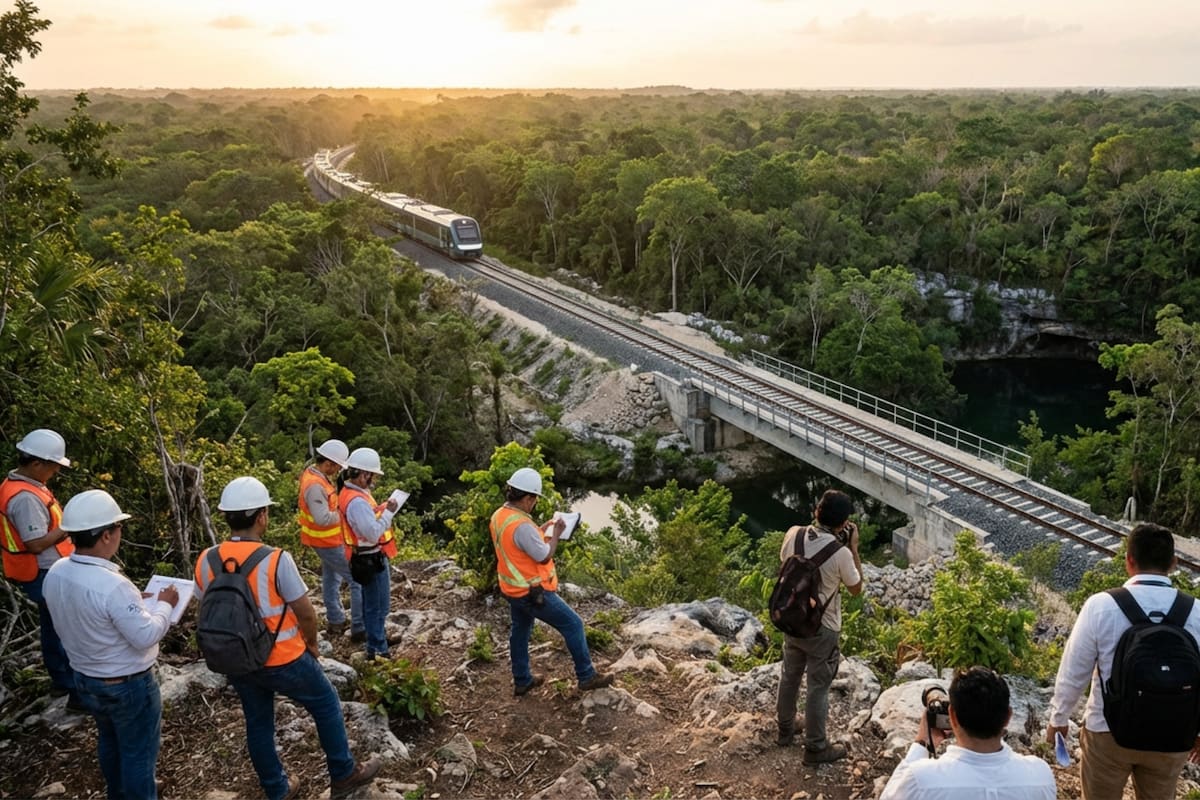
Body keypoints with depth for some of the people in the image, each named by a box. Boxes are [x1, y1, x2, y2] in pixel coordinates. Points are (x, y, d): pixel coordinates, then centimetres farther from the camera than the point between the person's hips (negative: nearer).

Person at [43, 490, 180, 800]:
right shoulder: (113, 585, -35)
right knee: (138, 751, 13)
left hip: (85, 678, 8)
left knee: (110, 741, 30)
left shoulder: (56, 573, -10)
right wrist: (164, 605, -10)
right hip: (127, 685, -8)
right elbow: (146, 636, -27)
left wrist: (144, 603, 6)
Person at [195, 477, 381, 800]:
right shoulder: (276, 560, -24)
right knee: (326, 704, 17)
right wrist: (311, 644, 5)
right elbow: (306, 613, -15)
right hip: (283, 661, -5)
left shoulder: (205, 562, -9)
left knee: (258, 724, 22)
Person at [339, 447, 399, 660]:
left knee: (372, 603, 24)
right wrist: (388, 513, -23)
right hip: (371, 559, -11)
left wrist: (380, 509, 0)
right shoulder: (356, 501, -28)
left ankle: (378, 637, 40)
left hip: (370, 557, 11)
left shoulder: (352, 493, 5)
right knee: (378, 606, 0)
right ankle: (377, 650, 9)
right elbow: (373, 533, -31)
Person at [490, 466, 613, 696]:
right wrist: (555, 534, -9)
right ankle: (587, 676, 13)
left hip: (513, 590, 9)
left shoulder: (499, 516, 0)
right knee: (573, 624, 3)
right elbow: (544, 556, -21)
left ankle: (522, 680, 36)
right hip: (533, 592, -9)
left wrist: (541, 529, 11)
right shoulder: (521, 525, -30)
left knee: (520, 631, 23)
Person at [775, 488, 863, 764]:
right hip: (822, 629, -5)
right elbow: (856, 588, -7)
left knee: (789, 676, 24)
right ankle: (815, 748, 25)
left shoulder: (794, 534, -13)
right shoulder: (841, 553, -26)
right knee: (818, 688, 10)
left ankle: (785, 728, 43)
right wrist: (854, 548, -5)